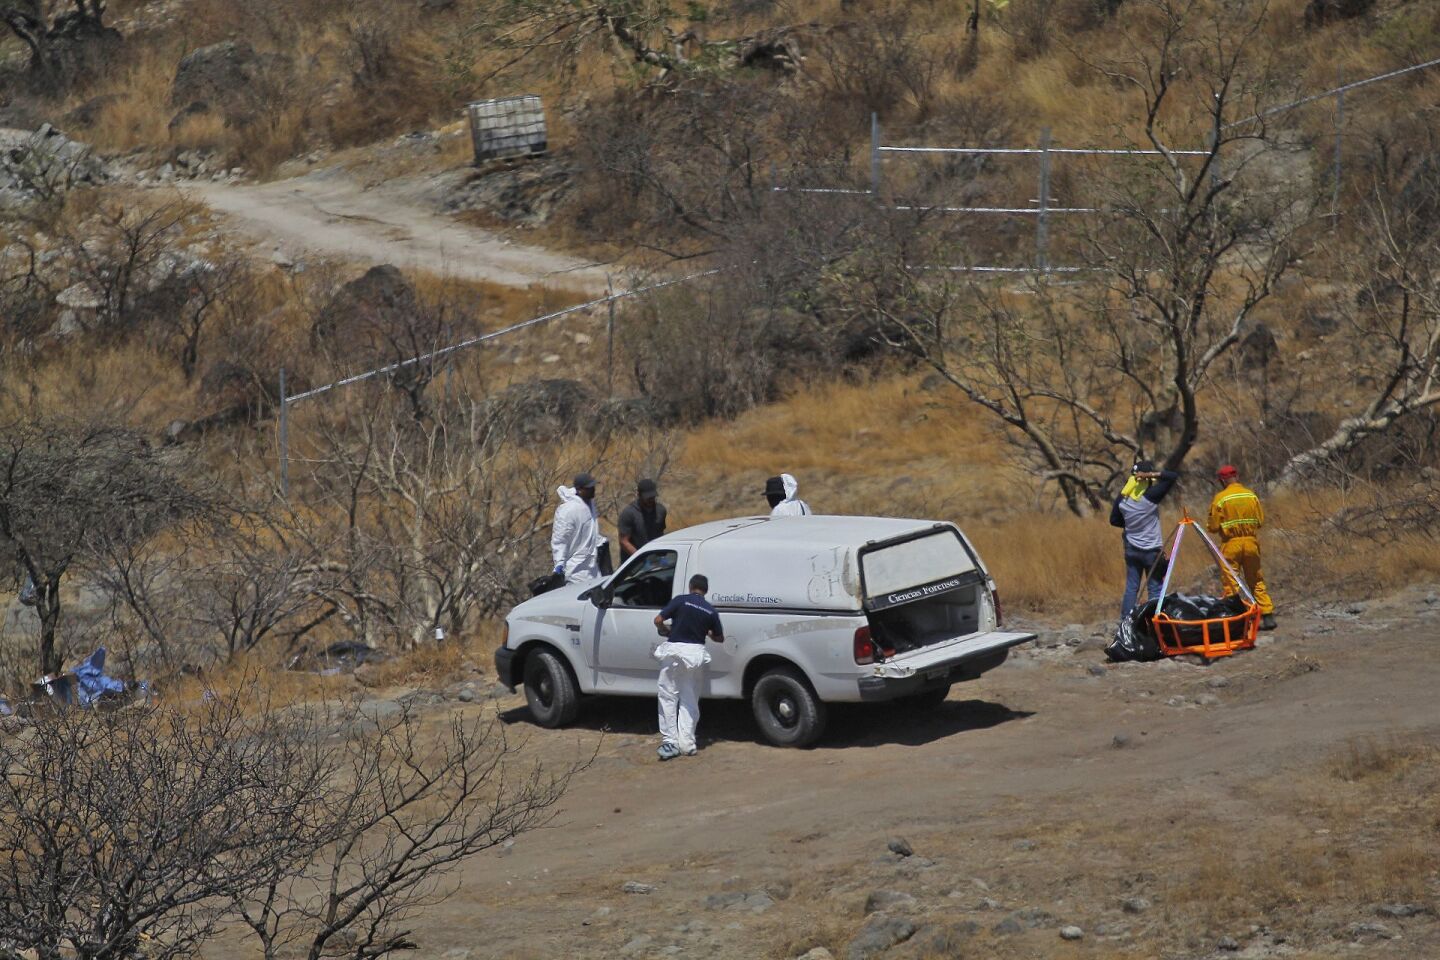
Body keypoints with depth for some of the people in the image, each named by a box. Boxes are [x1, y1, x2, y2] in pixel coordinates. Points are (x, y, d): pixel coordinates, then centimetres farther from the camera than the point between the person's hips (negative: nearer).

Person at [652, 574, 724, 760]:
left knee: (668, 698, 4)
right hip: (696, 653, 3)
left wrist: (666, 631, 12)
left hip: (674, 650, -3)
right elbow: (720, 638, 14)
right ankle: (687, 744, 11)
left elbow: (658, 620, -8)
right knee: (690, 701, 13)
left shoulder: (680, 601, -4)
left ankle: (670, 742, -2)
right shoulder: (710, 611, 5)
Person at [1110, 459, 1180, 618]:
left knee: (1131, 588, 8)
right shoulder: (1150, 496, -18)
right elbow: (1173, 476, -19)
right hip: (1152, 550, -5)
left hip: (1131, 549, 5)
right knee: (1155, 589, 1)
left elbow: (1114, 520, 11)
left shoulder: (1122, 499, -3)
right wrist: (1152, 475, -20)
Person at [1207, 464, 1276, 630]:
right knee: (1257, 581, 13)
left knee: (1231, 583, 2)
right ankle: (1267, 615, 11)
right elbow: (1261, 520, 6)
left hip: (1230, 543, -4)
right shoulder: (1251, 495, 1)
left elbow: (1214, 527, -7)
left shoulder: (1220, 498, -10)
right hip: (1251, 542, 4)